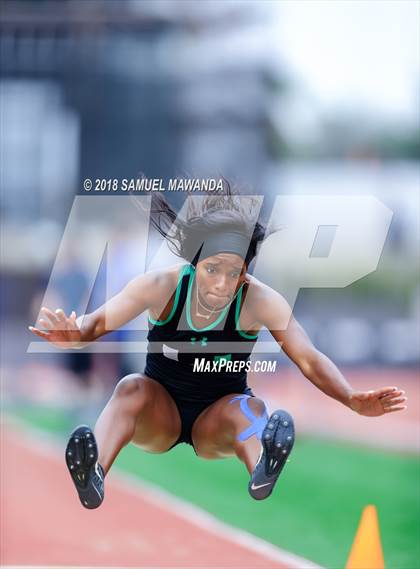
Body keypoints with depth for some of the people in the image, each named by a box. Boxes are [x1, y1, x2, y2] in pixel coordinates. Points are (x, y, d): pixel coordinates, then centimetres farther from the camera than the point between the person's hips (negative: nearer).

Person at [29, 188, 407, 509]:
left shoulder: (259, 301, -18)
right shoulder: (163, 287, -17)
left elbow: (310, 359, -19)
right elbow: (99, 321, -19)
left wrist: (354, 401, -36)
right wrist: (75, 336, -44)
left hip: (217, 421, 0)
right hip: (159, 413, 0)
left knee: (251, 407, -33)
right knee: (132, 388, -32)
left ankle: (262, 473, -67)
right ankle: (92, 480, -56)